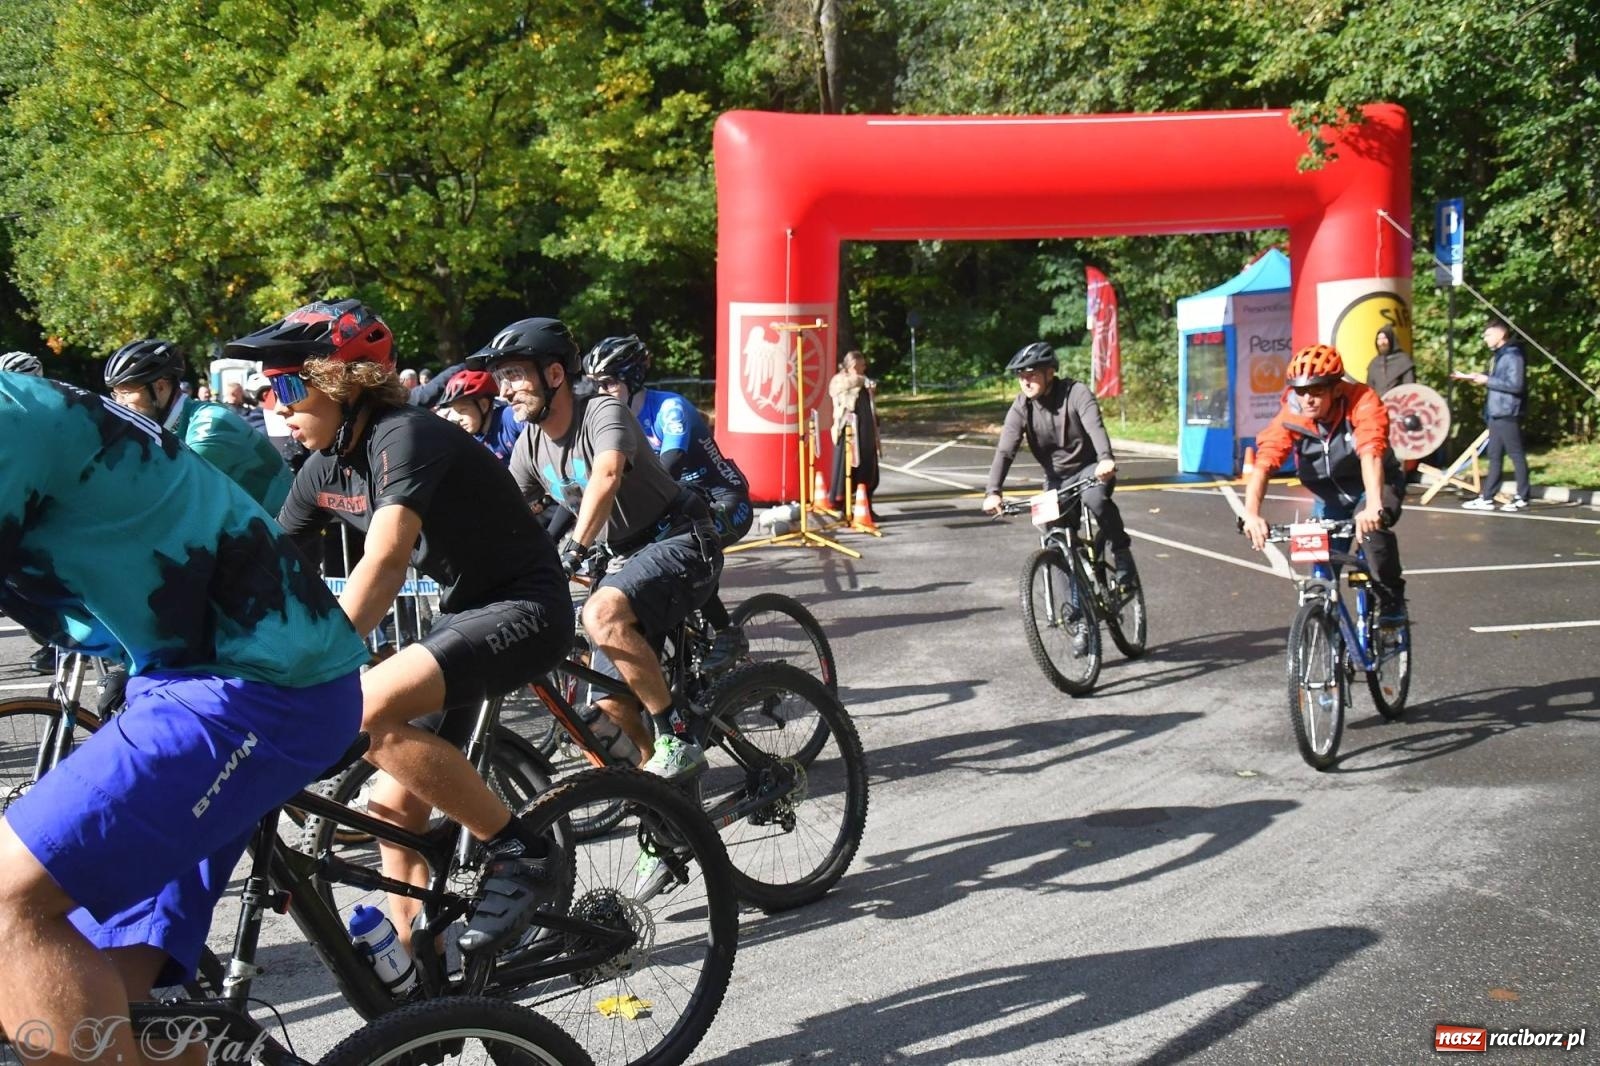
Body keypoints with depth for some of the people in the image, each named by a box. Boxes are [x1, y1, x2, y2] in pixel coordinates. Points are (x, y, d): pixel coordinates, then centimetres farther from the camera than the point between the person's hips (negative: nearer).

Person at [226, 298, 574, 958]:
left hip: (525, 608, -9)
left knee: (370, 710, -29)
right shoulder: (324, 469, 5)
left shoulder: (404, 436, -21)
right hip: (461, 612, 9)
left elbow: (385, 561, -35)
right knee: (396, 810, 6)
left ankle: (519, 849, -15)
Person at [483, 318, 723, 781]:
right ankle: (657, 764, 32)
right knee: (612, 701, 6)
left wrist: (574, 547, -47)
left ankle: (677, 737, -24)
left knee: (602, 614, -35)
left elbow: (606, 476, -38)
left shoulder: (602, 412, -19)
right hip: (623, 557, 8)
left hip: (680, 543, -8)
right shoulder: (531, 443, 3)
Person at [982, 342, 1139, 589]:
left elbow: (1095, 426, -35)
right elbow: (1005, 451, -19)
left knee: (1095, 498, -35)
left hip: (1091, 469, -4)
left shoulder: (1076, 392, -19)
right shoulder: (1021, 407, -11)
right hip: (1057, 478, 4)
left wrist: (1105, 458, -56)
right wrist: (992, 491, -35)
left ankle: (1122, 553, -12)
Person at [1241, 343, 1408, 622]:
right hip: (1330, 496, 3)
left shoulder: (1362, 403, -30)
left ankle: (1392, 602, -11)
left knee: (1371, 526, -32)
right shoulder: (1290, 418, -24)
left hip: (1374, 487, -3)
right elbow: (1263, 465, -35)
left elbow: (1370, 453, -46)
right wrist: (1251, 514, -52)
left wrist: (1373, 506, -62)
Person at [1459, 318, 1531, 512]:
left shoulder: (1513, 355, -12)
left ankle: (1522, 498, 4)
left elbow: (1516, 385, -20)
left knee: (1516, 455, -2)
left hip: (1508, 415, -9)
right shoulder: (1498, 356, 15)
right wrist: (1473, 377, 12)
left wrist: (1488, 380, -16)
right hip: (1495, 414, 9)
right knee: (1494, 457, 10)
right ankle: (1486, 498, 13)